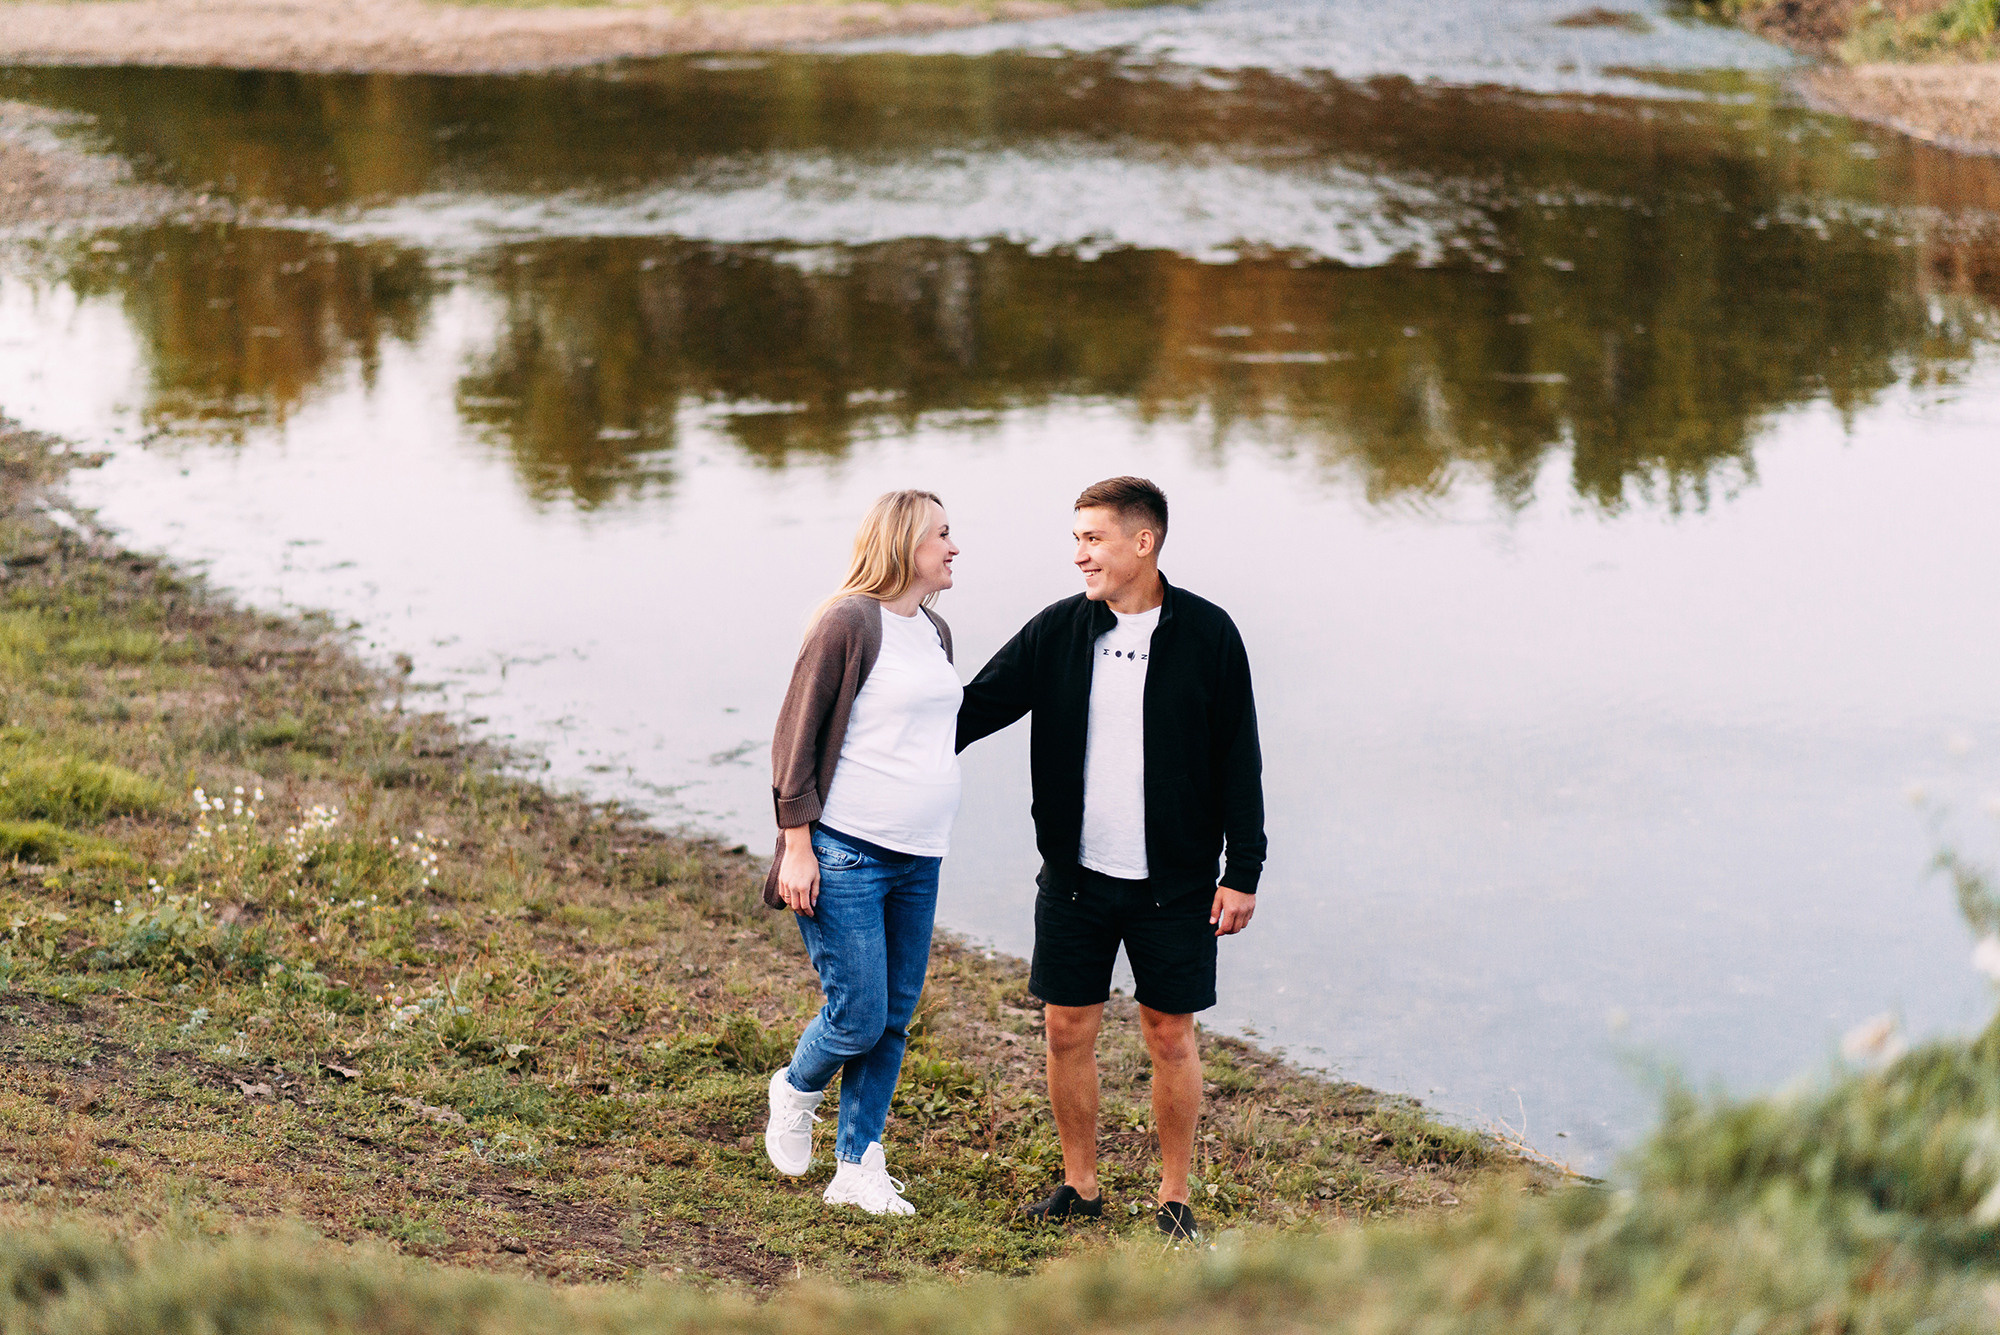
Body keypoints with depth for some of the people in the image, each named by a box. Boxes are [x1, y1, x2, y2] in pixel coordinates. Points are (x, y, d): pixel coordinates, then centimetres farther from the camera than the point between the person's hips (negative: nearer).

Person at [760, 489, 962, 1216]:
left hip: (917, 858, 8)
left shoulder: (935, 632, 13)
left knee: (894, 1021, 8)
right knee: (858, 1018, -6)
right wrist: (797, 845, -15)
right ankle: (796, 1089, 25)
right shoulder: (849, 623, -11)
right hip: (845, 855, -8)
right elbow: (796, 736, -11)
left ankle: (857, 1168, 18)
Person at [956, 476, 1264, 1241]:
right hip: (1075, 878, 3)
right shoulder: (1058, 631, 1)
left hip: (1174, 884, -3)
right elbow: (977, 707, 6)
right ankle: (1081, 1187, 22)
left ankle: (1174, 1199, 17)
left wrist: (1242, 873, -5)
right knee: (1068, 1029, 7)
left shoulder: (1207, 634, -6)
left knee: (1171, 1034, 4)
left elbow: (1238, 761, -3)